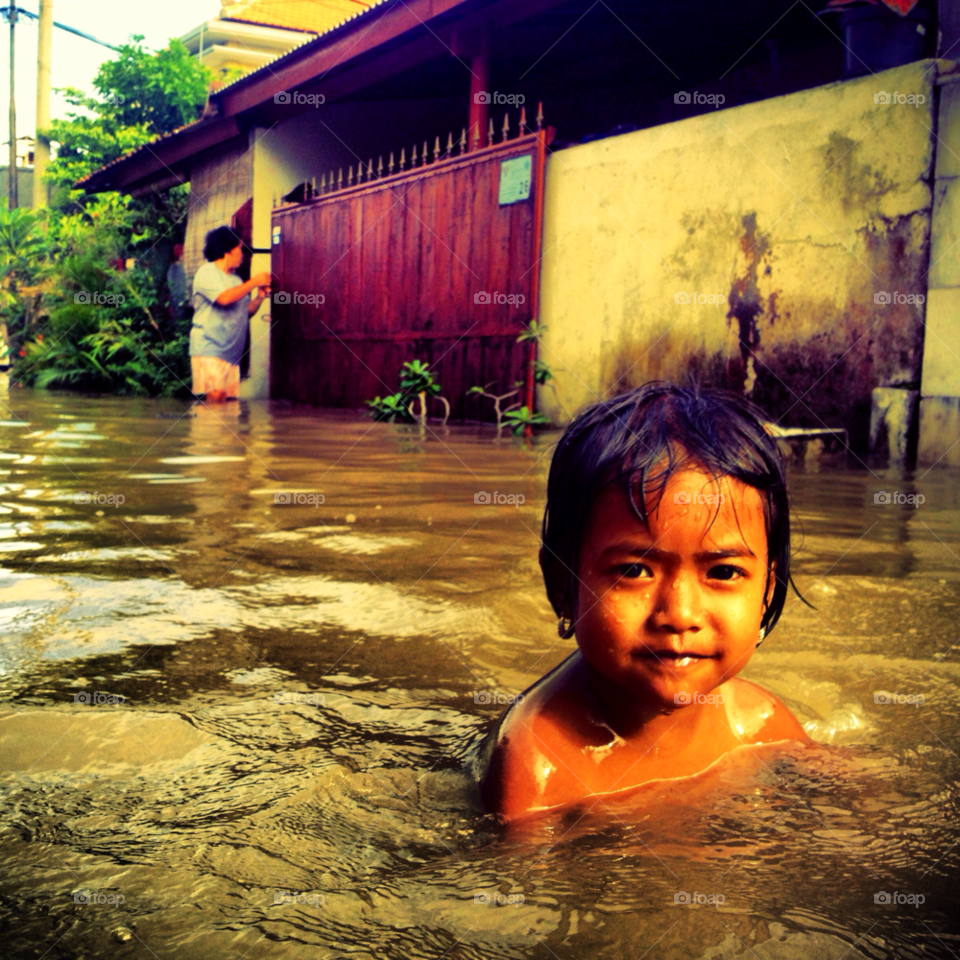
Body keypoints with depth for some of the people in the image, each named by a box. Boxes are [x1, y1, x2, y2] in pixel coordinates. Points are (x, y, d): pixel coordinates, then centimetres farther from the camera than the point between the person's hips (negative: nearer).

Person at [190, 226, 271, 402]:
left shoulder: (236, 279, 20)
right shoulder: (207, 272, -3)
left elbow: (246, 312, 23)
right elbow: (225, 298, -19)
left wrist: (260, 297, 4)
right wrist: (254, 282, -10)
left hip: (231, 352, 7)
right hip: (208, 348, -7)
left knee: (225, 399, 0)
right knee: (215, 395, -20)